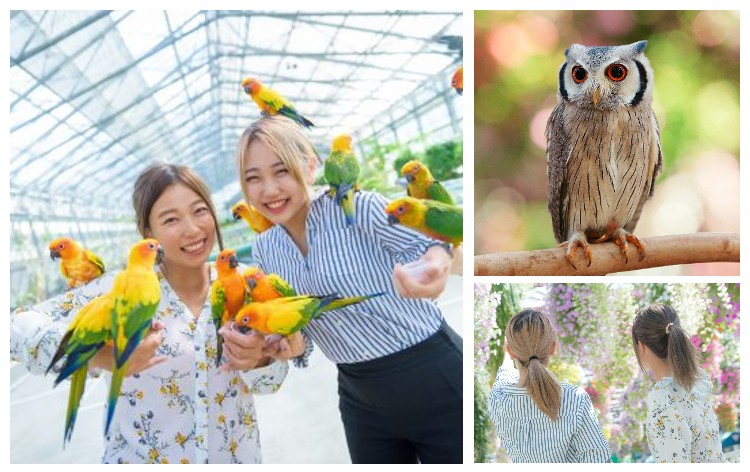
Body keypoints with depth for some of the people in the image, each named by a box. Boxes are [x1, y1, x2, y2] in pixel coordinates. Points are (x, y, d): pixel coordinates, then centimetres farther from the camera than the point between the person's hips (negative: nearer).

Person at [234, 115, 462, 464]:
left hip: (435, 379, -5)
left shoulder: (355, 207, -16)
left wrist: (433, 266, -41)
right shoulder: (264, 251, 3)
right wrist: (294, 346, -13)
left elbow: (429, 244, -19)